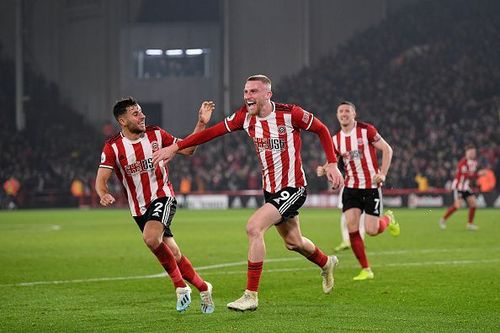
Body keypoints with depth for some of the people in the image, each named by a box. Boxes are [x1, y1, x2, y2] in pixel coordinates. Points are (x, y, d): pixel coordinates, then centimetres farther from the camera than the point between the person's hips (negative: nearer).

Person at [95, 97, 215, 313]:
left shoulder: (156, 135, -2)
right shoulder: (113, 147, -6)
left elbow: (187, 149, 6)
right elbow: (101, 180, -11)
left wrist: (201, 123, -5)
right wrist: (104, 195, -33)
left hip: (162, 197, -2)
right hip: (139, 208, 2)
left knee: (151, 238, -31)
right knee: (174, 255, 2)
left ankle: (180, 285, -15)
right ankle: (203, 288, 24)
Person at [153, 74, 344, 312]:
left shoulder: (289, 114, -16)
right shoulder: (245, 117, -2)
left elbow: (321, 129, -3)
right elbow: (212, 132, -3)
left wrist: (332, 163, -9)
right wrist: (175, 147, -9)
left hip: (293, 188, -7)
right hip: (270, 189, 7)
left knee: (254, 227, -23)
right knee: (293, 242, 20)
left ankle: (251, 295, -16)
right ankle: (326, 263, 53)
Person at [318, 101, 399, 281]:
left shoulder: (366, 130, -8)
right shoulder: (336, 140, 5)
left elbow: (387, 149, -4)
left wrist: (382, 174, -14)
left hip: (371, 186, -4)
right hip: (351, 187, 4)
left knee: (371, 230, -8)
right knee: (352, 228, -10)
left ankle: (388, 219, 29)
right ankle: (366, 270, 2)